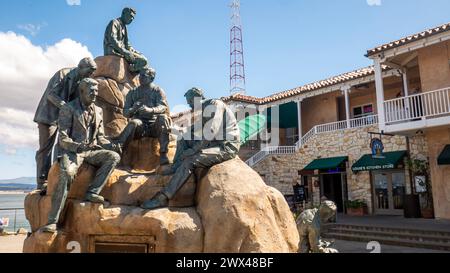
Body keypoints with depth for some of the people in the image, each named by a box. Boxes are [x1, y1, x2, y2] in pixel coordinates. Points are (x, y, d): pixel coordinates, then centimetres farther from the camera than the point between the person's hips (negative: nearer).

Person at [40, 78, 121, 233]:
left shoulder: (98, 111, 15)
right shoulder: (69, 109, 0)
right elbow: (63, 139, -7)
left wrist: (111, 145, -4)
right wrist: (79, 146, -26)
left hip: (91, 151, 5)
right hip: (71, 151, -5)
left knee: (114, 157, -21)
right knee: (67, 173, -34)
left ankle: (92, 192, -23)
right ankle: (52, 221, -29)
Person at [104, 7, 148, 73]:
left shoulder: (124, 28, 28)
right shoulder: (114, 23, 0)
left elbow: (127, 45, 25)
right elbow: (112, 40, -17)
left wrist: (137, 52, 9)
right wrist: (125, 52, -28)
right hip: (113, 52, -10)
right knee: (143, 60, -22)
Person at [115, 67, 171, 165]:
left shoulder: (158, 91, 9)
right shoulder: (132, 93, 16)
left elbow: (163, 107, -9)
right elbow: (125, 112, 9)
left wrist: (150, 110, -32)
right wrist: (133, 109, -17)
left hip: (154, 125, 0)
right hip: (140, 126, 1)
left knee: (163, 117, -32)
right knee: (133, 123, -33)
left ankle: (163, 154, -37)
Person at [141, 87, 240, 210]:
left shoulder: (215, 104, -13)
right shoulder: (204, 110, 18)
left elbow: (209, 135, -23)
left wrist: (192, 151, -18)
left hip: (227, 146, -10)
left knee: (190, 160, -26)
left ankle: (163, 198, -25)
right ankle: (175, 168, -4)